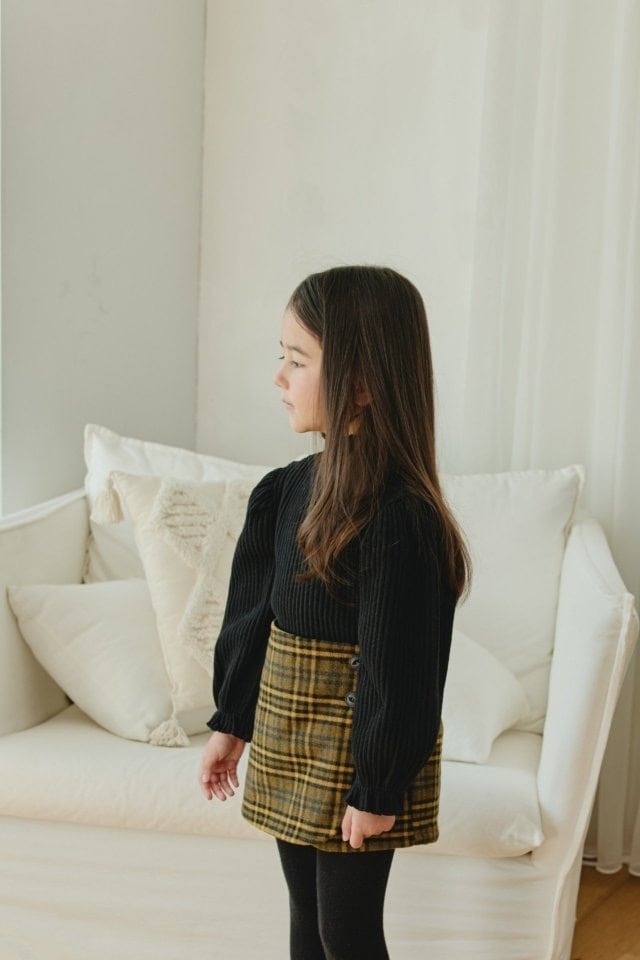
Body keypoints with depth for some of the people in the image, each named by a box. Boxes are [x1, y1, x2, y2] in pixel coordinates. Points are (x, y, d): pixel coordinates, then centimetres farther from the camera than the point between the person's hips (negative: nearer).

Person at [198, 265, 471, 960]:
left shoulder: (399, 517, -24)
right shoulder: (288, 489, 0)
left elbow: (399, 671, -20)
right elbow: (253, 614, 8)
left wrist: (377, 789, -14)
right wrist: (231, 725, 14)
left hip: (356, 748, -7)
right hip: (287, 734, 7)